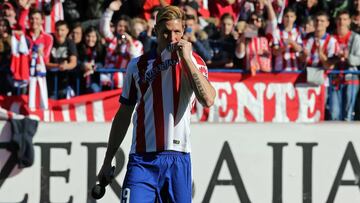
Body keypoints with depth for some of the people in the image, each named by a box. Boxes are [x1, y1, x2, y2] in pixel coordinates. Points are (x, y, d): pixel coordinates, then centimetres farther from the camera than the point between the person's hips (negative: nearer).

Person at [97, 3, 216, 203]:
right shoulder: (137, 65, 9)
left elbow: (208, 100, -15)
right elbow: (123, 116, 17)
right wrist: (107, 162, 16)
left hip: (178, 159, 0)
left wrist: (186, 59, -15)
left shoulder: (192, 62, 4)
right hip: (142, 161, 1)